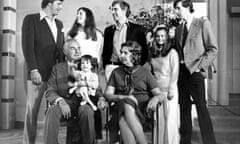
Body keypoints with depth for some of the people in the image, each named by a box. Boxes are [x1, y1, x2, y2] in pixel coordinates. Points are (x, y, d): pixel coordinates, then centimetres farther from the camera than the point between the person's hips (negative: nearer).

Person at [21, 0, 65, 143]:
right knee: (32, 111, -1)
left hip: (57, 73, 5)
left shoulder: (59, 24, 19)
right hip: (38, 73, -4)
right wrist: (33, 69, -15)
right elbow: (28, 45, -7)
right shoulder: (31, 19, 3)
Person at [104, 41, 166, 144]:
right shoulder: (116, 72, 20)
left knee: (123, 120, -37)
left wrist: (155, 98, -16)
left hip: (141, 109, -1)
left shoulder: (145, 73, 15)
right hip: (121, 107, 1)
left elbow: (162, 95, 9)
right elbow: (108, 94, 8)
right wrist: (123, 97, -13)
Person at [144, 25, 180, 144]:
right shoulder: (153, 53, 11)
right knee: (158, 119, 6)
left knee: (170, 119, -1)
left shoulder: (172, 52, -3)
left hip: (169, 90, -4)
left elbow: (174, 72, -7)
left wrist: (171, 91, -12)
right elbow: (148, 68, 14)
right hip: (156, 90, 4)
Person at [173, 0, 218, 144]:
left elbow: (213, 49, -5)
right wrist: (177, 66, 4)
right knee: (184, 108, 7)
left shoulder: (203, 23, 0)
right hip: (182, 71, 5)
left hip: (195, 71, -5)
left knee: (201, 107, -9)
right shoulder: (179, 29, 16)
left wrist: (199, 66, -12)